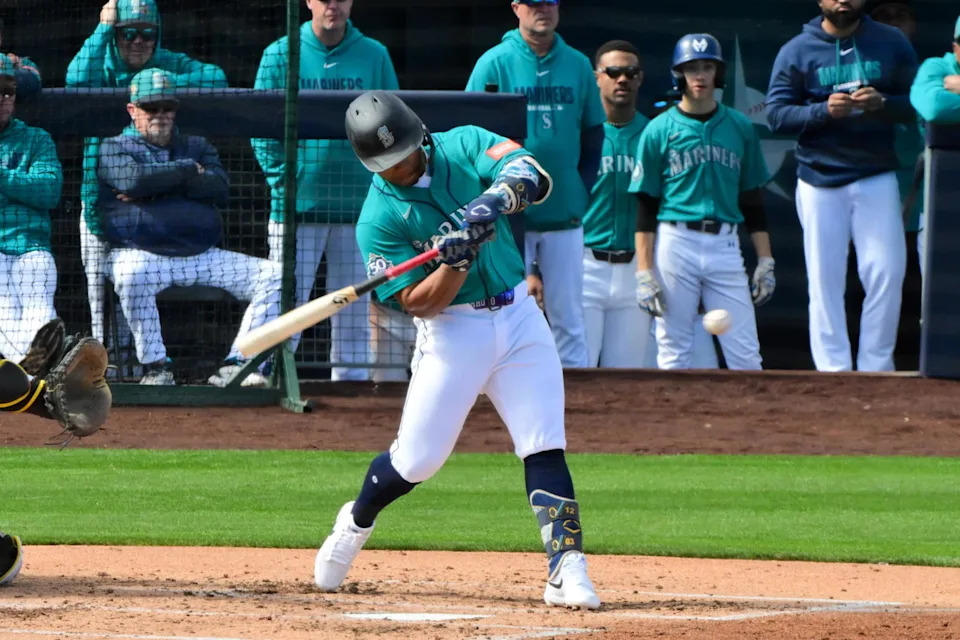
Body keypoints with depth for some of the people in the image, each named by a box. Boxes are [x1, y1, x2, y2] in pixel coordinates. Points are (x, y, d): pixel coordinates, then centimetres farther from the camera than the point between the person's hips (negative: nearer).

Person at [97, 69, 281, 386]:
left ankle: (238, 366, -18)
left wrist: (158, 184, -6)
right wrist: (188, 170, -1)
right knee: (132, 274, -41)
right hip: (142, 252, -4)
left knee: (273, 276, -12)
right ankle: (156, 367, -29)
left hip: (203, 255, 4)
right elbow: (133, 179, -13)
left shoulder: (197, 146, 21)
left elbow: (219, 189, 2)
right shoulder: (115, 148, 10)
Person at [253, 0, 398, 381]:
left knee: (353, 310, 6)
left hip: (358, 204, 2)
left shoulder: (374, 56, 7)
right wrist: (281, 181, -8)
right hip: (298, 203, -2)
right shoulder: (280, 55, 2)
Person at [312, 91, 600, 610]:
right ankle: (355, 523, 31)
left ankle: (567, 570, -12)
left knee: (545, 446, -9)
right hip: (452, 331, -2)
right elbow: (417, 302, -14)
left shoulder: (463, 146, -2)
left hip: (518, 318, 2)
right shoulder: (378, 219, -10)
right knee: (417, 458, 2)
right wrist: (456, 262, -30)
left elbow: (533, 176, -17)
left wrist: (493, 200, -35)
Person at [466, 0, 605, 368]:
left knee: (568, 318, 4)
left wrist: (582, 191, 4)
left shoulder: (578, 66, 8)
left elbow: (593, 134, 15)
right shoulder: (494, 64, -1)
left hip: (564, 214, 3)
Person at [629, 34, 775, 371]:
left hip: (725, 245, 2)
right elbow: (645, 207, 0)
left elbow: (753, 200, 14)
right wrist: (643, 273, -6)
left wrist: (765, 261, 8)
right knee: (673, 354, -1)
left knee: (745, 354, -2)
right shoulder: (659, 131, 1)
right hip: (676, 244, -2)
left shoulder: (740, 127, 10)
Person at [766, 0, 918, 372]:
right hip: (820, 182, -1)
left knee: (886, 273, -5)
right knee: (825, 279, 0)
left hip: (877, 177, 1)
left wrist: (882, 103, -16)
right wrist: (824, 110, -19)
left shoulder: (892, 44, 5)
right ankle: (833, 372, 4)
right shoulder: (797, 52, 1)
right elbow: (776, 114, -3)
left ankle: (875, 371, 5)